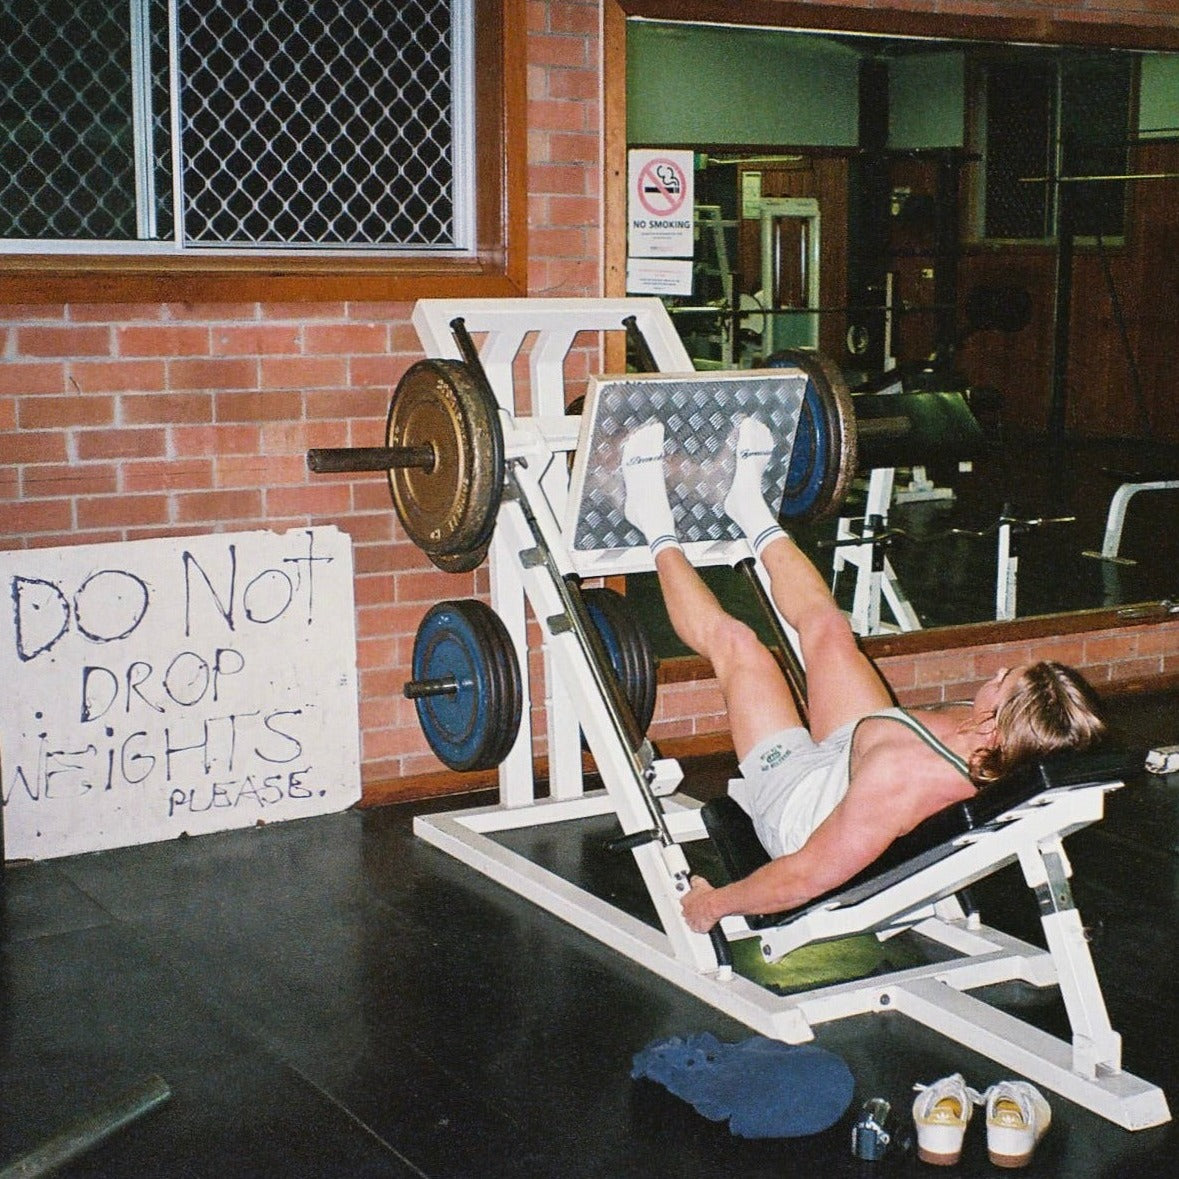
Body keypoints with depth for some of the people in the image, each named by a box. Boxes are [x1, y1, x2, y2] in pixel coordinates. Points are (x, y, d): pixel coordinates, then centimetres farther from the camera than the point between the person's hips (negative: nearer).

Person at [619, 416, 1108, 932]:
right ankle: (751, 510, 40)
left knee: (733, 640, 1)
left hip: (798, 806, -6)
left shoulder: (902, 774, -47)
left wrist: (715, 902, -23)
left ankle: (660, 532, 28)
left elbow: (805, 879, -38)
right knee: (826, 623, 12)